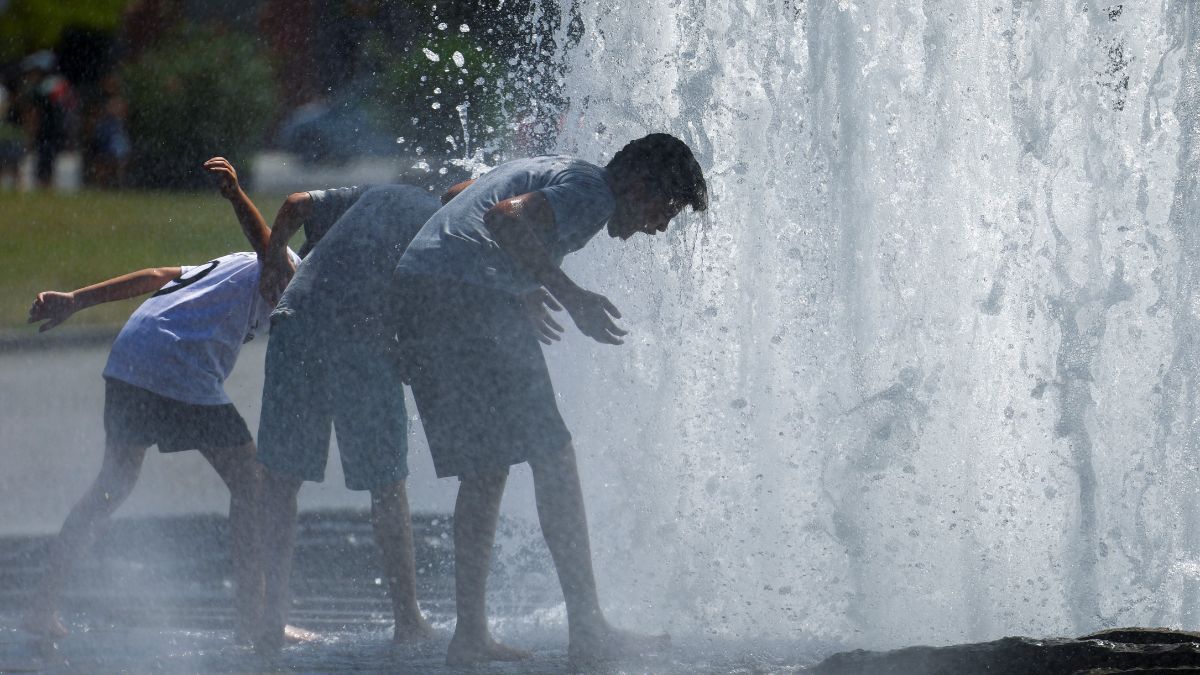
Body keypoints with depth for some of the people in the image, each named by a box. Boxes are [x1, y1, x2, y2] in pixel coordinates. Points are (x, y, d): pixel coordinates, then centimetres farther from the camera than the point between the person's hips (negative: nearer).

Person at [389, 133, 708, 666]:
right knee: (553, 458, -6)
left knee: (484, 469, 13)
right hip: (471, 299, -10)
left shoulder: (551, 172, 28)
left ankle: (470, 636, 9)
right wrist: (570, 296, -17)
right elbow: (507, 219, -20)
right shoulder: (591, 192, -3)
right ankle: (587, 630, -10)